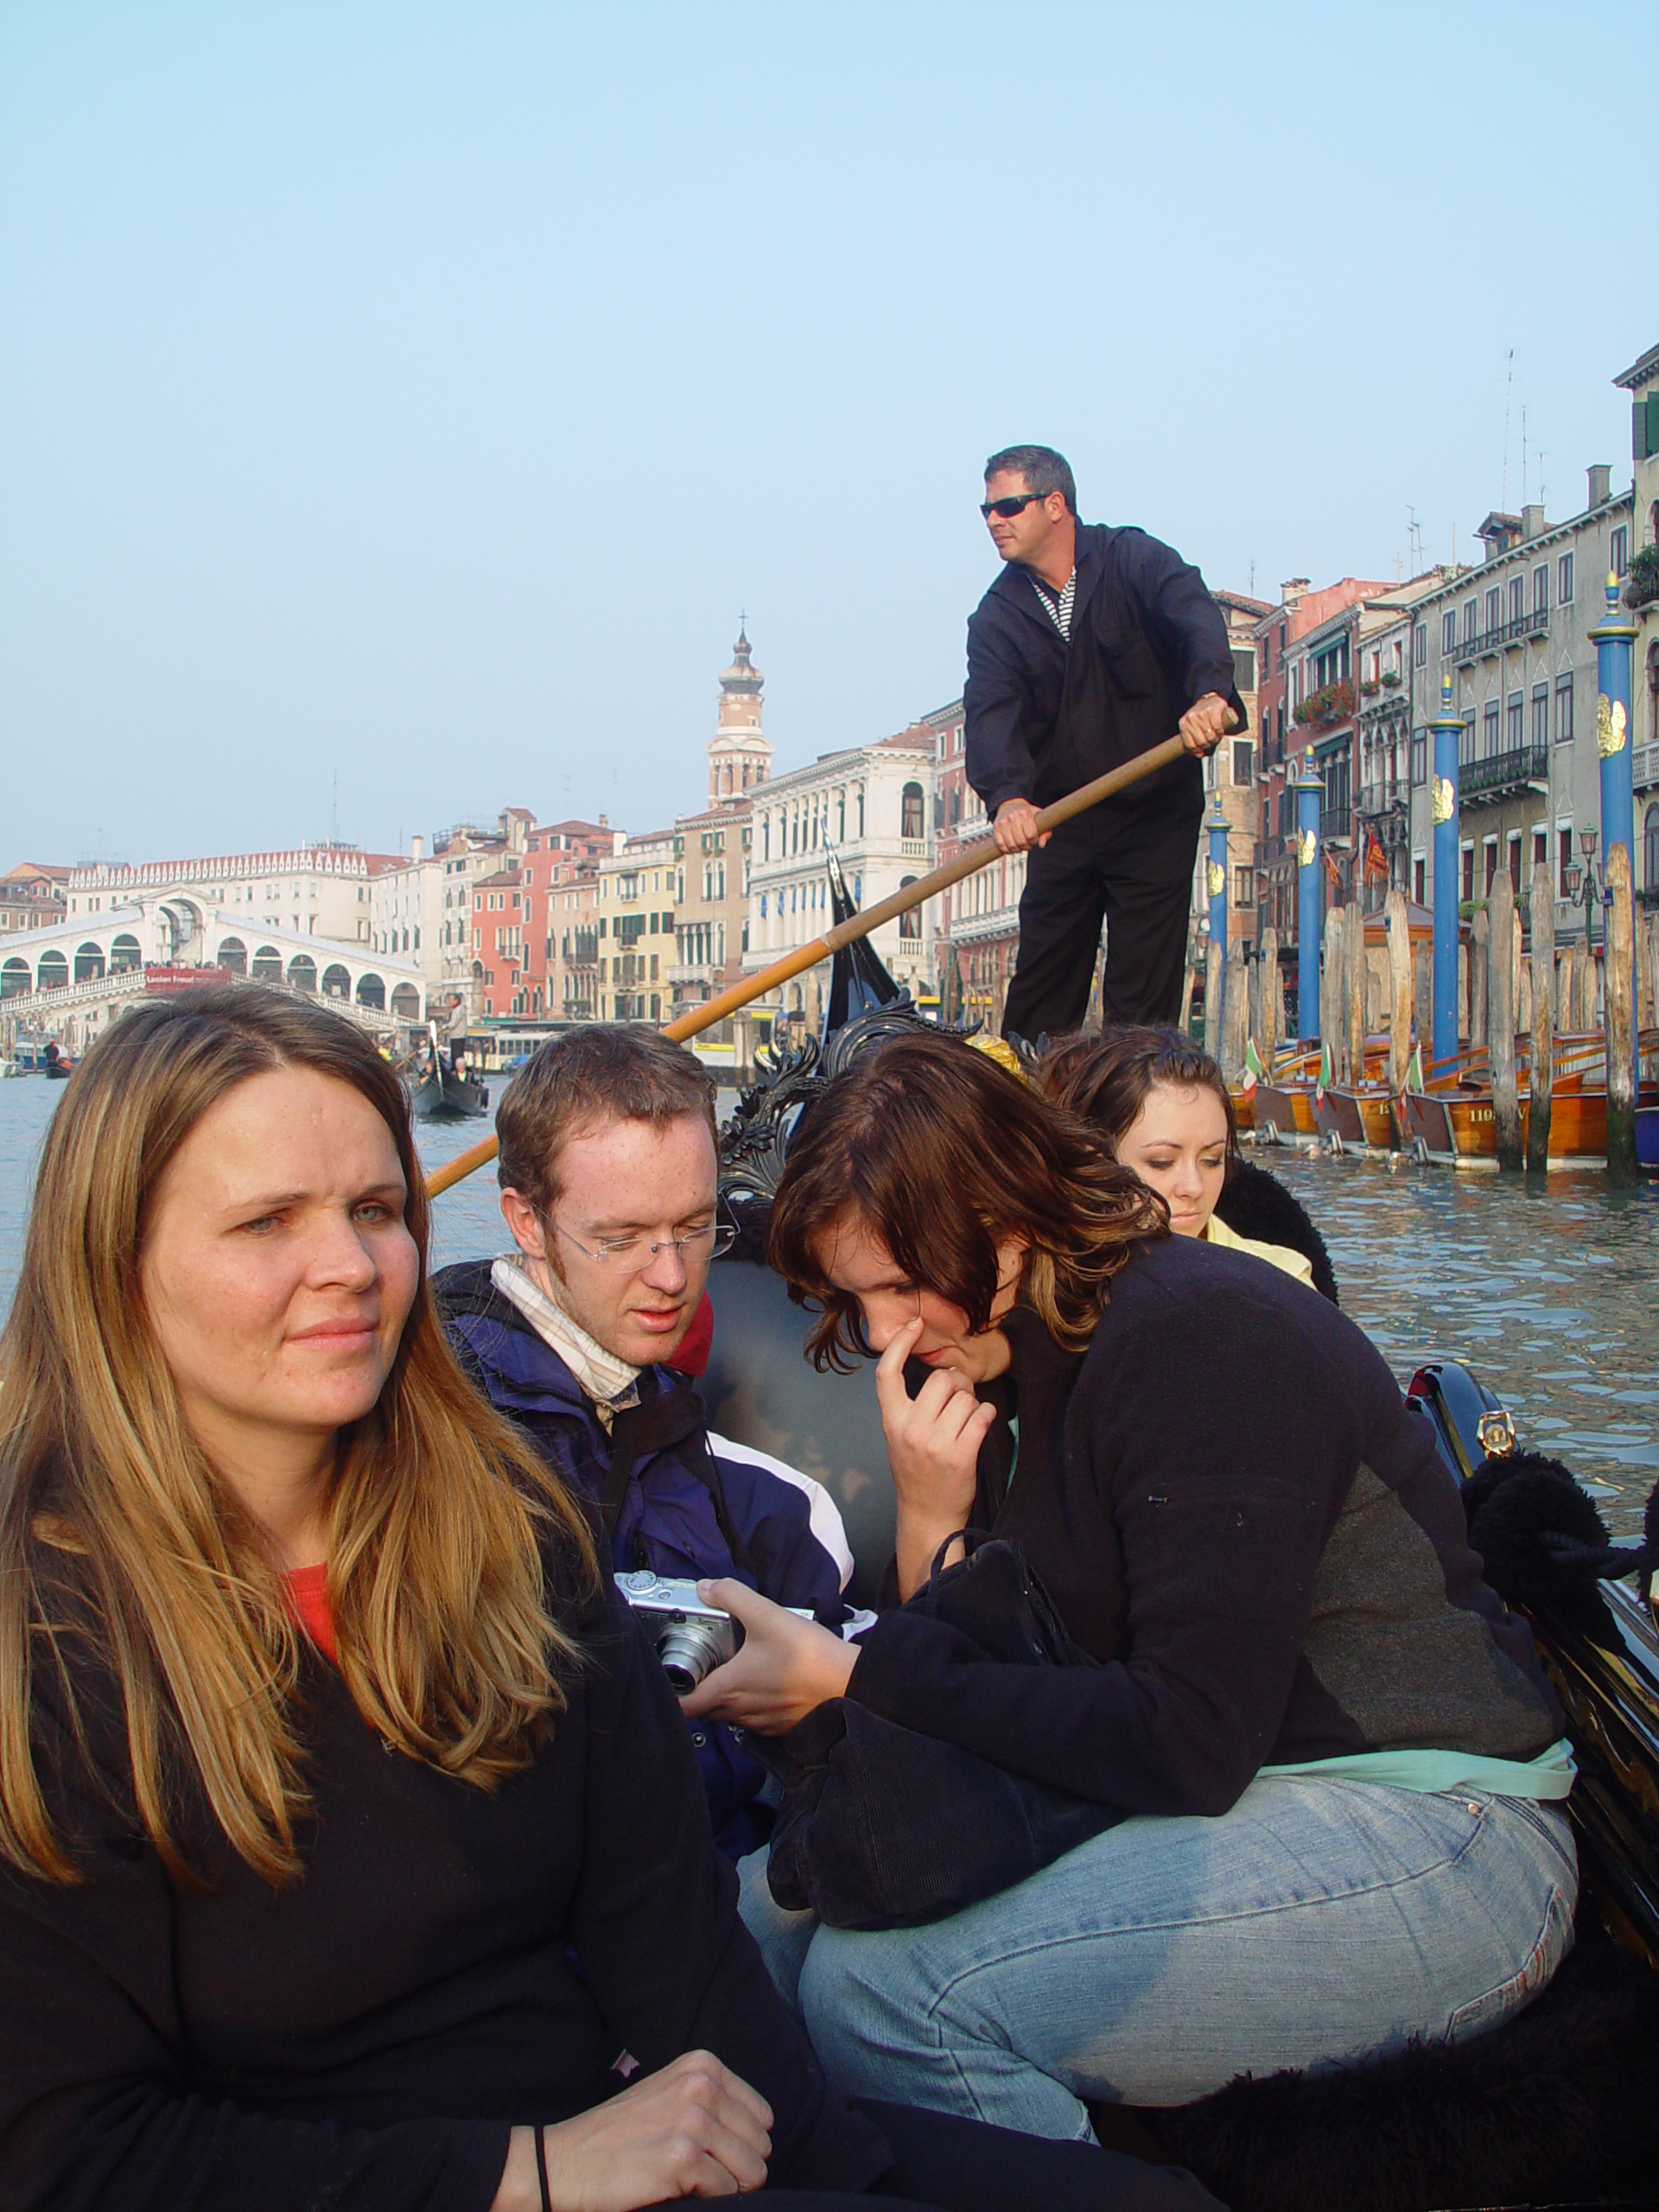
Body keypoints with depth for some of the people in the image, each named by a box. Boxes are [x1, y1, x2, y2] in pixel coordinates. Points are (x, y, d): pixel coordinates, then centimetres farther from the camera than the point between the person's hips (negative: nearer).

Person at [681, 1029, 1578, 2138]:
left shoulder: (1200, 1332, -19)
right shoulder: (1019, 1361, 8)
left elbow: (1188, 1745, -23)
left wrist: (855, 1675, -20)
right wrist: (929, 1525, -12)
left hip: (1426, 1840, -8)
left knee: (883, 1987, -24)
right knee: (776, 1902, -5)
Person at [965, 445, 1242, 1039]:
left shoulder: (1133, 559, -6)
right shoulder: (997, 617, 0)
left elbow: (1195, 616, -25)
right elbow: (991, 713, -16)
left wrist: (1211, 692, -48)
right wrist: (1007, 795, -37)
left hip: (1157, 811, -3)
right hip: (1059, 821, 3)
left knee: (1143, 996, -2)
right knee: (1039, 992, 6)